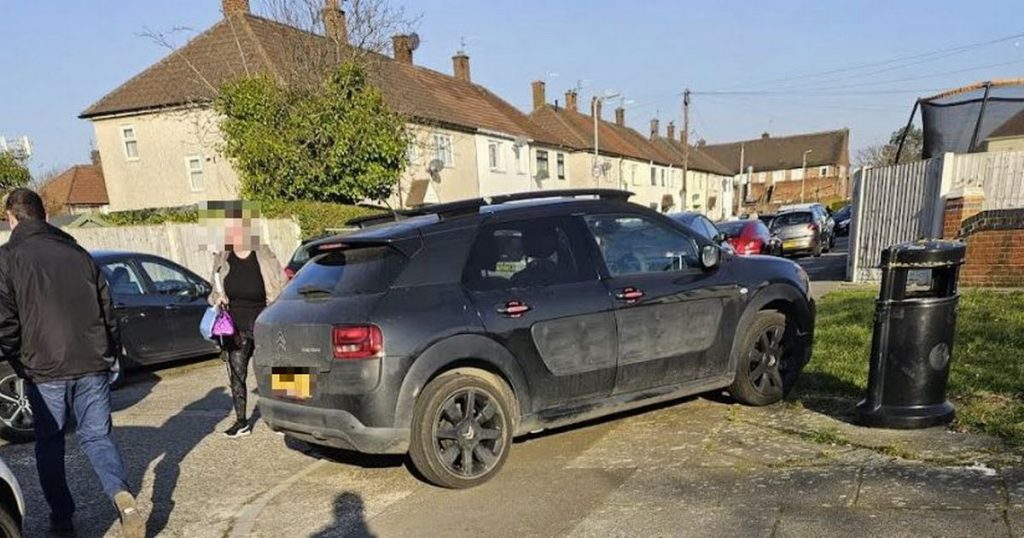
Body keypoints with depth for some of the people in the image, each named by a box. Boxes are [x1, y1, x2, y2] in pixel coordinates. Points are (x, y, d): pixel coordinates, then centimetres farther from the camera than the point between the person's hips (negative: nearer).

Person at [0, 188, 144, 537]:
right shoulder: (78, 253, 10)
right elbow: (106, 309, 10)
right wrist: (110, 354, 16)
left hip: (45, 369, -3)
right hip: (93, 365, 3)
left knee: (49, 444, 15)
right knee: (97, 436, 10)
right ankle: (122, 496, -12)